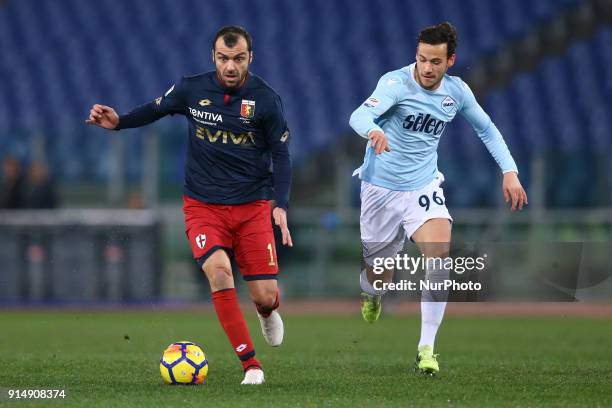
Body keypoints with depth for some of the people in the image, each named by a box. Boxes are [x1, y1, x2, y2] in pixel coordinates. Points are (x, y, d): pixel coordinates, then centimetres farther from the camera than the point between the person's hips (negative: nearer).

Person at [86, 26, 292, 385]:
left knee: (266, 297, -5)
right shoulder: (192, 90, -5)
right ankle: (250, 364, -16)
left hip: (252, 206, 0)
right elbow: (156, 109, 12)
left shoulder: (266, 99, -9)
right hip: (203, 204, 0)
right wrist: (119, 122, -5)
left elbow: (281, 155, -3)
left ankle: (268, 312, 38)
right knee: (218, 270, -26)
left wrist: (281, 205, -15)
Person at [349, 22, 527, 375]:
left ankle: (427, 348, -18)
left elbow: (487, 129, 14)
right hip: (381, 188, -3)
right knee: (379, 278, 7)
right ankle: (370, 295, 48)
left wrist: (510, 172, 3)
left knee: (440, 255, -23)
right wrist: (374, 131, -59)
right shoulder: (397, 82, -18)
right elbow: (360, 115, -36)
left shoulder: (457, 91, -2)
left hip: (424, 187, 3)